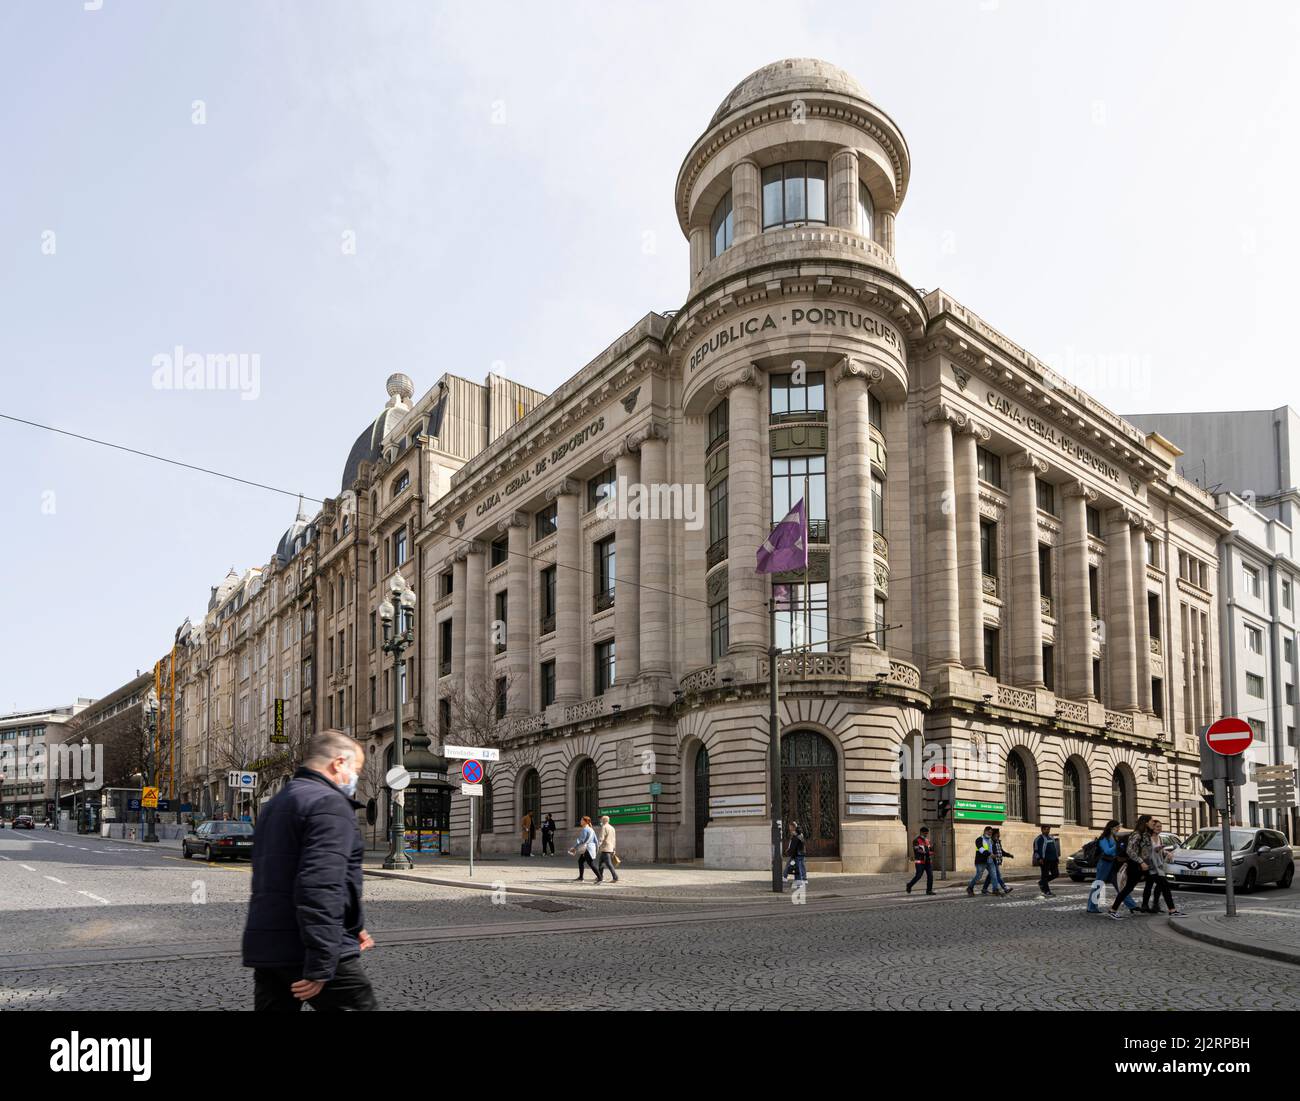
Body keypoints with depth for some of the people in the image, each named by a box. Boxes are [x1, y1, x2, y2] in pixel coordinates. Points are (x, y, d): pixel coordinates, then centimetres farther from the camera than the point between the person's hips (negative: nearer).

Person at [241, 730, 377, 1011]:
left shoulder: (278, 803, 21)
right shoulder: (329, 804, -12)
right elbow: (320, 888, -24)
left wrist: (354, 926, 29)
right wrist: (320, 965, -24)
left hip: (264, 947, 9)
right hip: (305, 951, -9)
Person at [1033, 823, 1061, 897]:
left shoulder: (1052, 838, 19)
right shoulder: (1039, 839, -4)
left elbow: (1055, 848, 27)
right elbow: (1036, 850, -9)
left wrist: (1057, 858, 21)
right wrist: (1039, 858, -19)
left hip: (1053, 860, 8)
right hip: (1044, 861, -7)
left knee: (1056, 874, 6)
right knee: (1045, 875, -3)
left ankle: (1042, 882, 22)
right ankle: (1046, 891, 3)